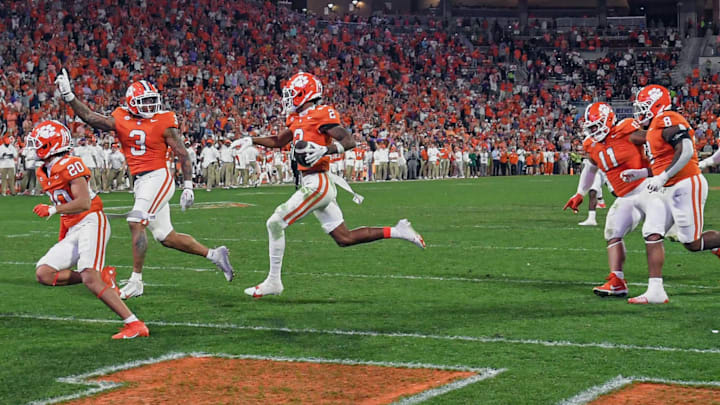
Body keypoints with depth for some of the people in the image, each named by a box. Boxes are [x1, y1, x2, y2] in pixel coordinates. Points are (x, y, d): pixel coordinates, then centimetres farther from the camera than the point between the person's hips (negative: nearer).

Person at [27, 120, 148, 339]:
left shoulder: (70, 165, -12)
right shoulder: (44, 173, 17)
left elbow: (83, 203, -21)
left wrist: (52, 210, -21)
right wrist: (62, 239, 23)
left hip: (91, 223, -9)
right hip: (73, 231, 9)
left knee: (90, 278, -23)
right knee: (43, 273, -2)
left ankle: (135, 325, -22)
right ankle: (103, 277, 1)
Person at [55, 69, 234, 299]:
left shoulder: (164, 123, -5)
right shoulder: (121, 120, 7)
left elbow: (182, 154, -4)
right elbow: (91, 118, 3)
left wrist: (188, 187, -8)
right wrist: (68, 96, -4)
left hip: (158, 178, -6)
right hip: (140, 182, 6)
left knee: (136, 223, -17)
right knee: (166, 237, 9)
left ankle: (136, 281, -11)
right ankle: (214, 255, 24)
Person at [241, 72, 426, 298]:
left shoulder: (320, 115, -11)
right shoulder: (298, 119, 16)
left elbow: (349, 141, -18)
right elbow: (279, 141, 31)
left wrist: (326, 150, -32)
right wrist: (252, 140, 22)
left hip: (317, 184, -9)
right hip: (318, 185, 9)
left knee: (275, 224, -7)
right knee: (344, 238, 11)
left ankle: (273, 282, -1)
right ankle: (397, 232, 13)